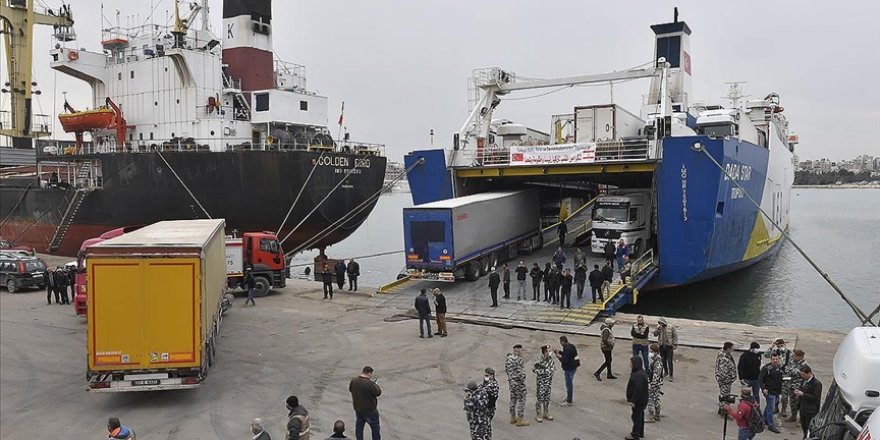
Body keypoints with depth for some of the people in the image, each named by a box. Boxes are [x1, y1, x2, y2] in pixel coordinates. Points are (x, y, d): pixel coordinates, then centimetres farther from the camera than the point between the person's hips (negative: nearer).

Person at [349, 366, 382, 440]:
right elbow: (378, 392, -18)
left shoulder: (353, 381, -9)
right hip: (370, 411, -5)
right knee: (375, 428, 14)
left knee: (359, 427, 20)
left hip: (358, 410, 6)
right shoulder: (369, 383, -29)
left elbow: (350, 389, 11)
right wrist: (375, 384, -1)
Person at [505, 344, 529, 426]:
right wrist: (523, 380, -10)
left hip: (511, 381, 8)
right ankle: (520, 420, 9)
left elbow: (506, 369, 11)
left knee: (513, 399, 18)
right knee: (521, 400, 3)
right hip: (518, 382, -8)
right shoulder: (518, 359, -23)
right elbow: (520, 372, -24)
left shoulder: (508, 358, 3)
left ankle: (513, 418, 29)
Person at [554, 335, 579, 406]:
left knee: (569, 384, 1)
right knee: (570, 383, 23)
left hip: (569, 369, -10)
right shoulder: (571, 345, 5)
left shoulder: (567, 349, -27)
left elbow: (564, 361, -28)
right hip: (573, 367, 10)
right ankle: (569, 398, 38)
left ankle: (569, 401, 11)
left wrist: (559, 357, -12)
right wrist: (559, 351, 12)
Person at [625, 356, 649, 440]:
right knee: (640, 415, 20)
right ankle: (640, 432, 33)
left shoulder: (638, 375, -27)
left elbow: (638, 389, -30)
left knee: (636, 416, 1)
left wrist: (633, 400, -25)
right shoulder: (641, 372, 7)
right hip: (642, 400, 10)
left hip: (638, 401, -10)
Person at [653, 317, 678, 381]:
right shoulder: (659, 328, 5)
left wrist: (675, 345, -10)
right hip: (662, 346, 5)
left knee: (669, 361, -7)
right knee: (663, 360, 13)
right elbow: (655, 334, -6)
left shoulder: (671, 328, -6)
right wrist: (658, 329, -19)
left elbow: (675, 336, -4)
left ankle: (671, 375, -2)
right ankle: (666, 372, 32)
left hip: (669, 346, -4)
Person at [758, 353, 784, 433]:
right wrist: (763, 388, -24)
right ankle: (771, 425, 3)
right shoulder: (766, 368, -17)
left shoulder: (780, 367, 4)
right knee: (771, 408, -5)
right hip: (769, 391, -7)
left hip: (777, 391, 7)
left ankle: (764, 420, 37)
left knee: (769, 406, 21)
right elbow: (760, 378, -16)